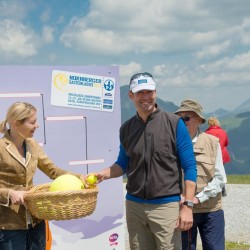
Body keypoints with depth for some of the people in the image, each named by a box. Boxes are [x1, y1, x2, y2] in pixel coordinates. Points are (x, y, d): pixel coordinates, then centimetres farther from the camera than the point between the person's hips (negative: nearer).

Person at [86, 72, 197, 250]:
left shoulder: (174, 123, -6)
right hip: (134, 205, 4)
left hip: (166, 205, -4)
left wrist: (188, 206, -13)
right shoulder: (126, 128, 6)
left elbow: (189, 167, -6)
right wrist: (103, 174, -2)